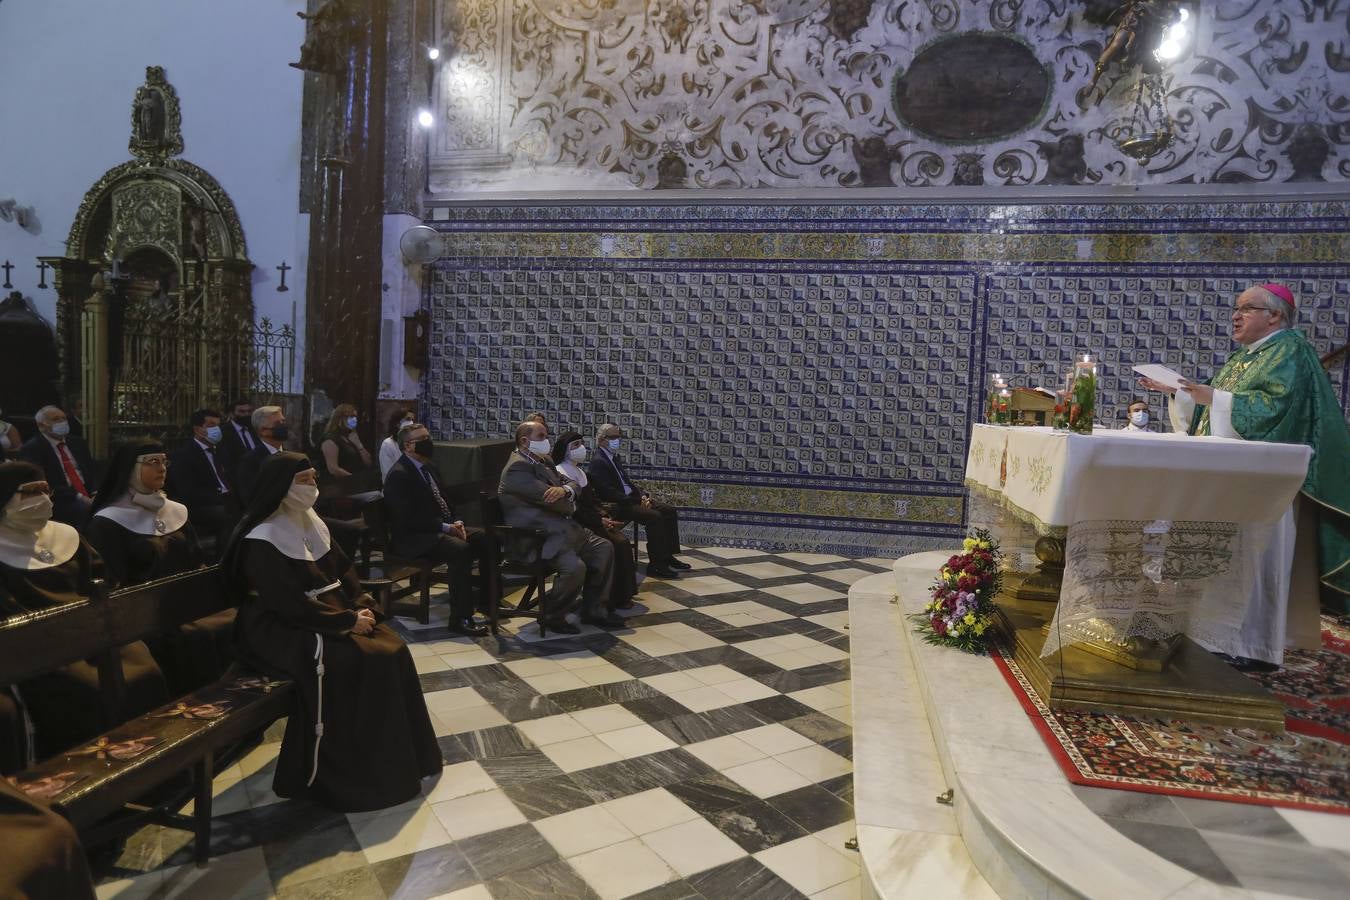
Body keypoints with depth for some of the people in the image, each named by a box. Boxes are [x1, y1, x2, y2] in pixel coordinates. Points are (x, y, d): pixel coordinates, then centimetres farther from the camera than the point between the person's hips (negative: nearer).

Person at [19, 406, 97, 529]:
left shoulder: (77, 443, 19)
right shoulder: (31, 449, 0)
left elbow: (93, 471, 17)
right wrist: (78, 496, -18)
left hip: (89, 497, 6)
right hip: (57, 502, -6)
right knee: (89, 510, -35)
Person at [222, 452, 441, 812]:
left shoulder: (310, 523, 9)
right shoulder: (261, 542, -17)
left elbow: (344, 570, 12)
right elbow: (290, 605, -23)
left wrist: (363, 606, -5)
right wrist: (347, 621, -21)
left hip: (331, 615, 8)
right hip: (284, 631, -8)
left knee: (393, 652, -10)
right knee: (357, 662, -26)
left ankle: (402, 758, 2)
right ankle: (351, 775, -11)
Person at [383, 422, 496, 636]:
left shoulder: (430, 467, 14)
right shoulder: (398, 475, -14)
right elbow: (407, 518, -21)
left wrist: (455, 521, 1)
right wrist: (444, 527, -22)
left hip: (440, 528, 9)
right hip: (411, 538, -9)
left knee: (487, 538, -5)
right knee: (460, 549, -33)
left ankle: (489, 600, 5)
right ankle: (460, 619, -27)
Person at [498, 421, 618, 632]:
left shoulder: (544, 461, 17)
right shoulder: (517, 467, -14)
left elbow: (573, 490, 11)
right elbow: (547, 497, -20)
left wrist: (565, 490, -15)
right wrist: (570, 506, 1)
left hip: (562, 529, 11)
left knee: (604, 548, 4)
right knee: (575, 567, -29)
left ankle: (594, 610, 12)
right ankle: (553, 617, -4)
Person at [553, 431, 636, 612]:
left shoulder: (580, 472, 20)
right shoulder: (558, 475, -9)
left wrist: (605, 516, 0)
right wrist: (600, 521, -15)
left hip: (592, 522, 8)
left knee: (622, 541, -13)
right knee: (613, 545, -23)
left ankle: (623, 594, -5)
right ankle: (611, 599, -13)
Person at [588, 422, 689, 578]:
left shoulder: (614, 457, 18)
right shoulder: (598, 462, -12)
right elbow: (610, 493, -20)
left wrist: (643, 495, 1)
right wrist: (637, 501, -20)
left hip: (631, 499, 10)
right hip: (617, 507, -10)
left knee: (669, 511, 0)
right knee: (655, 516, -27)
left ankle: (668, 555, 4)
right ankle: (655, 564, -19)